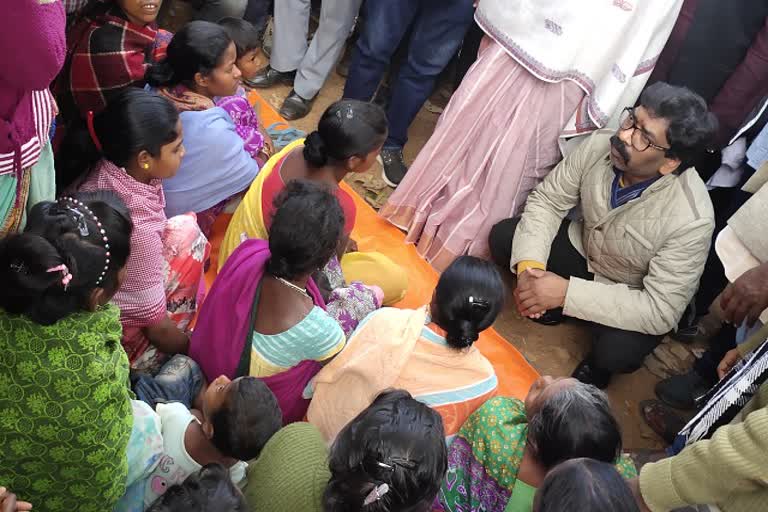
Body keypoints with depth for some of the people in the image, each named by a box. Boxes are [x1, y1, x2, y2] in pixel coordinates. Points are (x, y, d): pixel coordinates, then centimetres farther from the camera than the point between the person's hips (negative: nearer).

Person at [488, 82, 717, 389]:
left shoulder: (691, 220, -35)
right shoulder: (599, 146, -24)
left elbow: (661, 311, -32)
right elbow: (546, 200, -11)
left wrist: (567, 292, -37)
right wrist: (530, 265, -29)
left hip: (633, 298, -4)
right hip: (583, 249, 4)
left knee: (617, 351, -33)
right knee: (502, 237, -13)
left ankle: (599, 363, 6)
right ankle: (547, 298, 13)